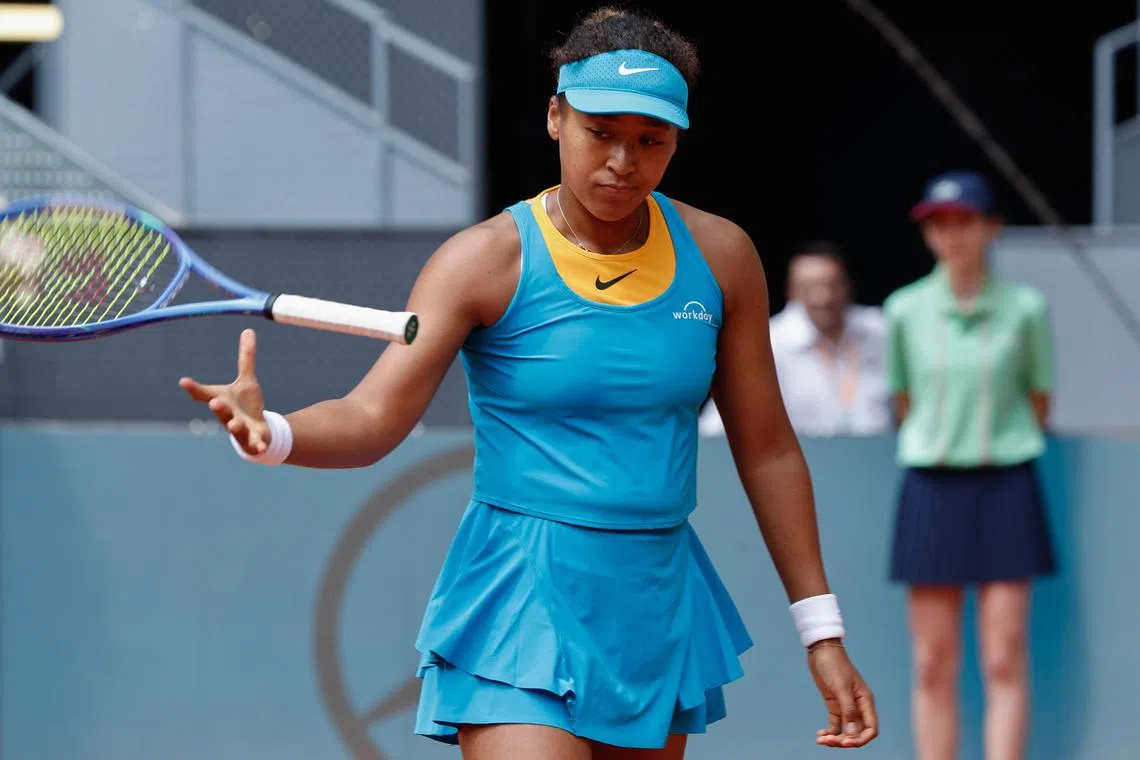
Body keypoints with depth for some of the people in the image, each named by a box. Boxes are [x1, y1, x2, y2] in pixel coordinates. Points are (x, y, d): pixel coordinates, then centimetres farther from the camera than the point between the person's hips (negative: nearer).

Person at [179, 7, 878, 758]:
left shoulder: (719, 257, 3)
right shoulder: (488, 261, -8)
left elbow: (768, 450, 10)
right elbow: (372, 420, -16)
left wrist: (822, 634, 8)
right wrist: (272, 434, -39)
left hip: (658, 609, 5)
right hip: (523, 611, -5)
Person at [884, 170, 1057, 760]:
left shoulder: (1024, 309, -1)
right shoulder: (905, 310, 2)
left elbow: (1039, 403, 8)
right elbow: (903, 403, 12)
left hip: (1005, 489, -1)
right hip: (930, 489, 1)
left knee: (1005, 662, -5)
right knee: (933, 666, 1)